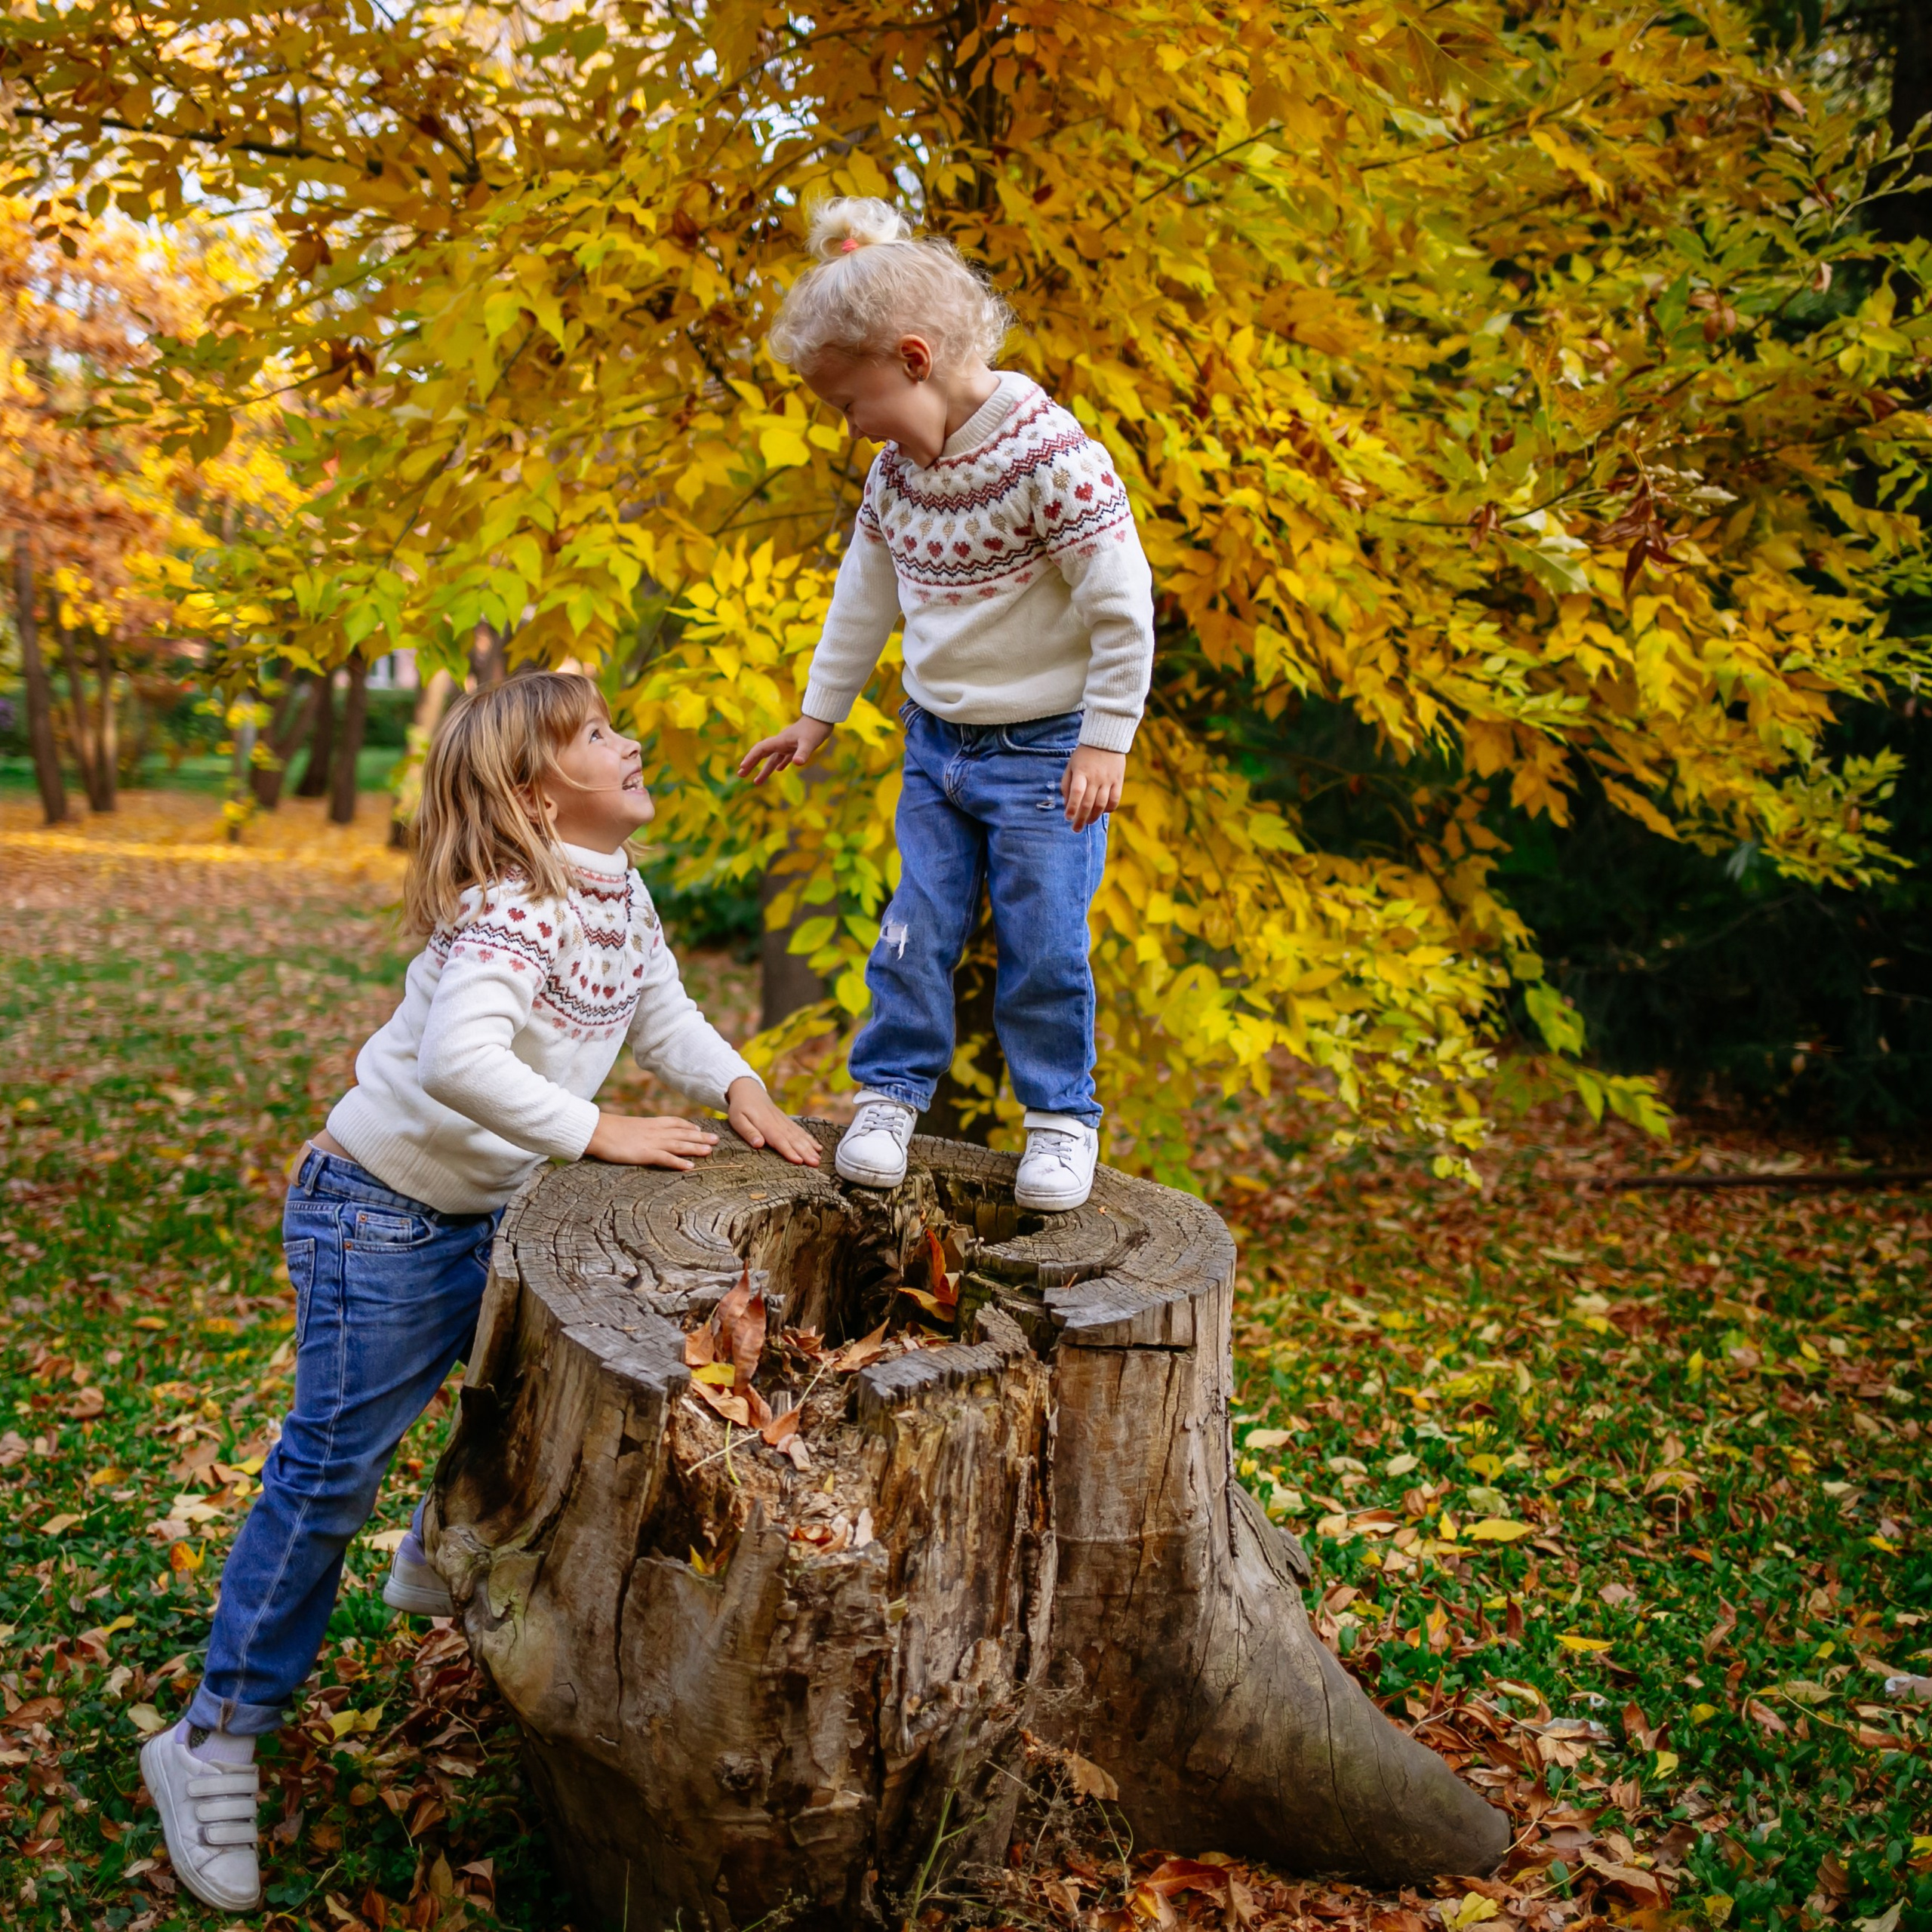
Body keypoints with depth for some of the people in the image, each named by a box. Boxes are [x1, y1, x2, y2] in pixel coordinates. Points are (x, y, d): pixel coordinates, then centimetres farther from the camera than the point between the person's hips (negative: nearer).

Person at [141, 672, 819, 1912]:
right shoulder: (513, 906, -28)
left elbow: (663, 1016, 10)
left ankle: (445, 1564, 48)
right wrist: (601, 1134, -33)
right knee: (333, 1469, -4)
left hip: (488, 1214, 9)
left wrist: (739, 1089, -7)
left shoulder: (621, 896, 1)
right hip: (380, 1215, -9)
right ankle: (217, 1737, 10)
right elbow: (459, 1059, -42)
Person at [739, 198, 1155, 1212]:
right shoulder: (897, 470, 2)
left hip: (1046, 749, -6)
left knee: (1042, 943, 1)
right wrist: (818, 714, 22)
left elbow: (1122, 603, -17)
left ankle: (1061, 1113, 17)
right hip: (936, 743, 6)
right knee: (917, 927, 7)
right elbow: (866, 594, 16)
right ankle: (891, 1090, 21)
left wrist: (1105, 739, -15)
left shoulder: (1050, 454, -20)